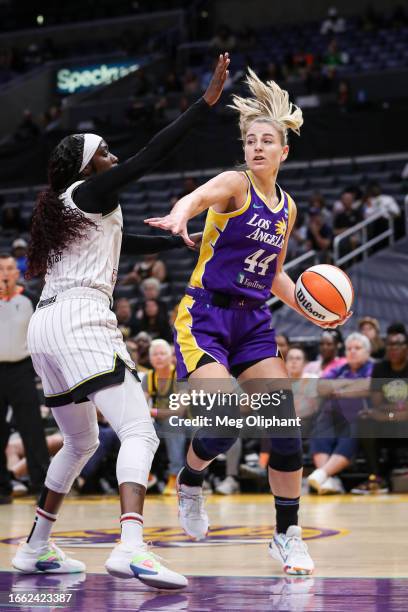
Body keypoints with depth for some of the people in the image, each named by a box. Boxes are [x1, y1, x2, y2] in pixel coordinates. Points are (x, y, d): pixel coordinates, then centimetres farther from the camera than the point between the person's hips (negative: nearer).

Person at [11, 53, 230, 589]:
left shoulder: (62, 206, 25)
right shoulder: (90, 192, 0)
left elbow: (131, 242, 35)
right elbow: (153, 154, -9)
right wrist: (208, 100, -9)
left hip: (45, 326, 10)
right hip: (80, 322, -10)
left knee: (81, 442, 23)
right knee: (139, 431, -18)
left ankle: (36, 548, 26)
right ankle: (131, 549, -37)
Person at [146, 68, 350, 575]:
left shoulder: (286, 208, 12)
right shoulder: (236, 184, -7)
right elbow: (198, 196, -32)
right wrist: (180, 215, -56)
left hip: (253, 324, 6)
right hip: (205, 317, -6)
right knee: (226, 425, -20)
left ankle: (287, 535, 7)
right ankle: (189, 483, 14)